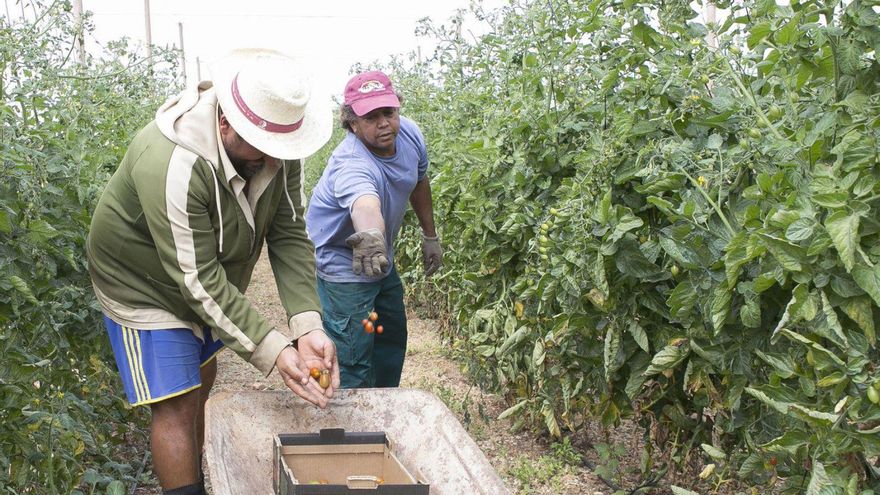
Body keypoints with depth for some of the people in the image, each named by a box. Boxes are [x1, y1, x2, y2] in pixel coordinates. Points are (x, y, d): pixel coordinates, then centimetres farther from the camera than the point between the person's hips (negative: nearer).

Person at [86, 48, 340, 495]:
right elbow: (198, 280, -36)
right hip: (145, 285, -7)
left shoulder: (277, 145, -20)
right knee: (177, 405, -8)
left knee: (201, 380, 21)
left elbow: (289, 236, -19)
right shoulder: (172, 165, -40)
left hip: (214, 279, 7)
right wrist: (272, 351, -38)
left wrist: (308, 326, -30)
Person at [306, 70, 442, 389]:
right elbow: (365, 202, -61)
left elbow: (419, 182, 8)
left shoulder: (409, 133, -12)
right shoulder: (351, 165, -37)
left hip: (382, 260, 9)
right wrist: (371, 235, -82)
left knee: (393, 339, 24)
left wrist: (430, 236, 15)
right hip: (344, 264, -8)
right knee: (354, 365, -7)